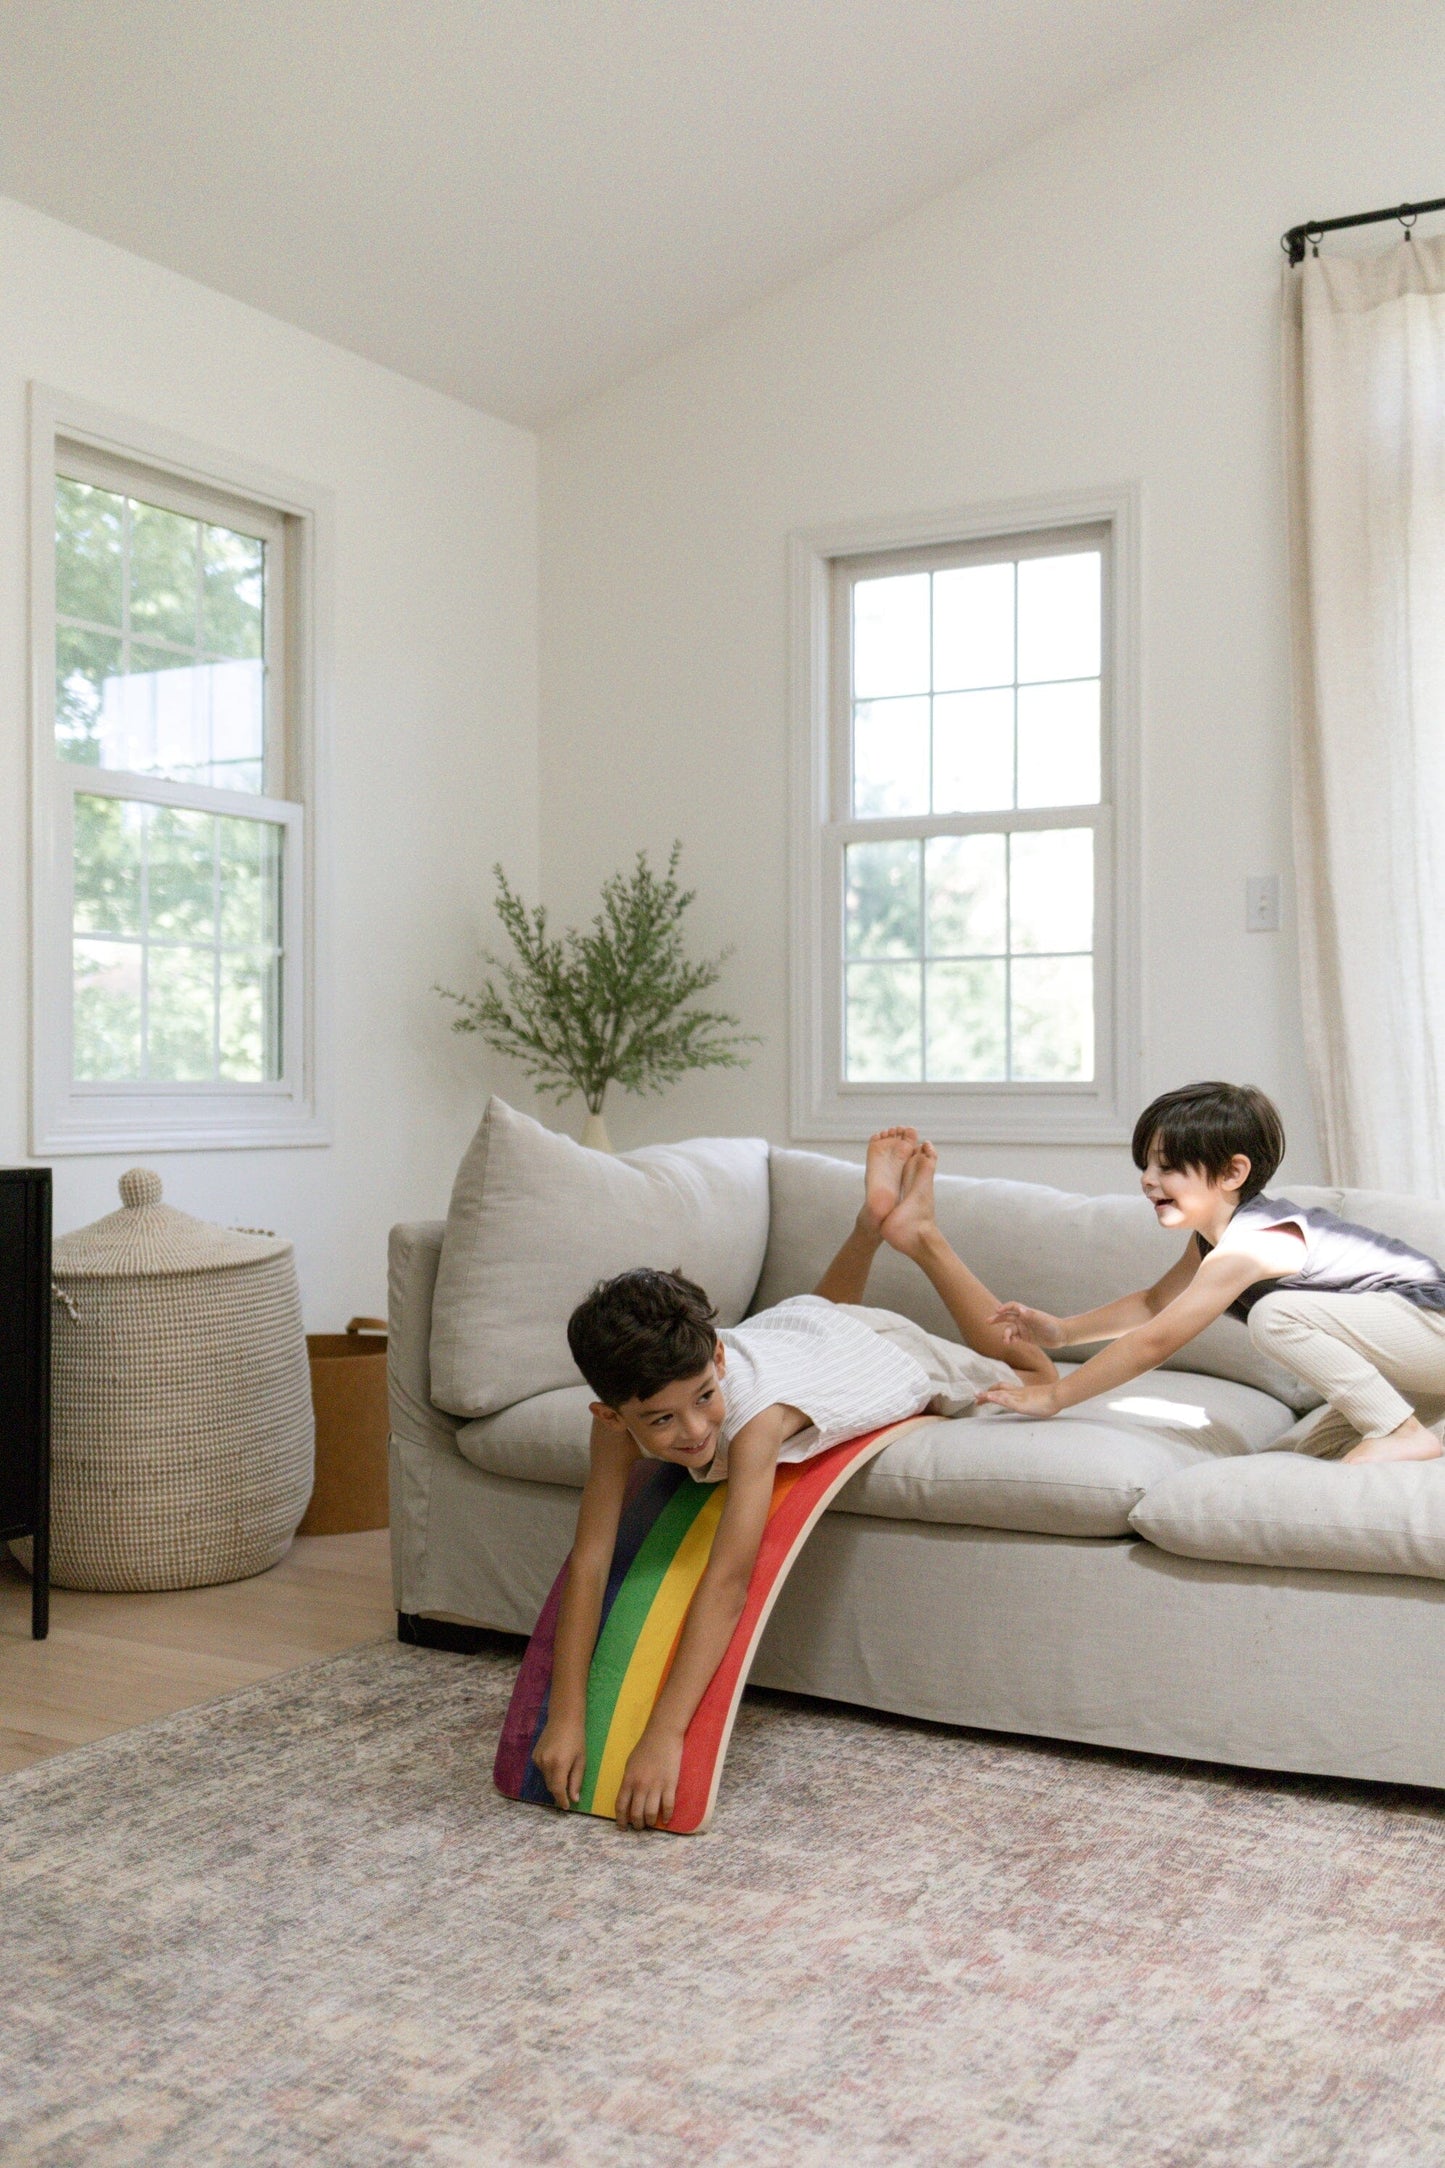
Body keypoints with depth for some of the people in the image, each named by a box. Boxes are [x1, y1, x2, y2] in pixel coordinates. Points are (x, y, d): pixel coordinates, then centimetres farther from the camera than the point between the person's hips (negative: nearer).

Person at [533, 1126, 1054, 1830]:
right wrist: (567, 1717, -41)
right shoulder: (621, 1417, -39)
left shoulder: (756, 1412, -50)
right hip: (787, 1322, 4)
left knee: (1035, 1384, 25)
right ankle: (874, 1224, 45)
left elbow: (727, 1581, -53)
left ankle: (919, 1233, 27)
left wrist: (663, 1737, -55)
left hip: (884, 1355, -4)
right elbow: (590, 1559, -37)